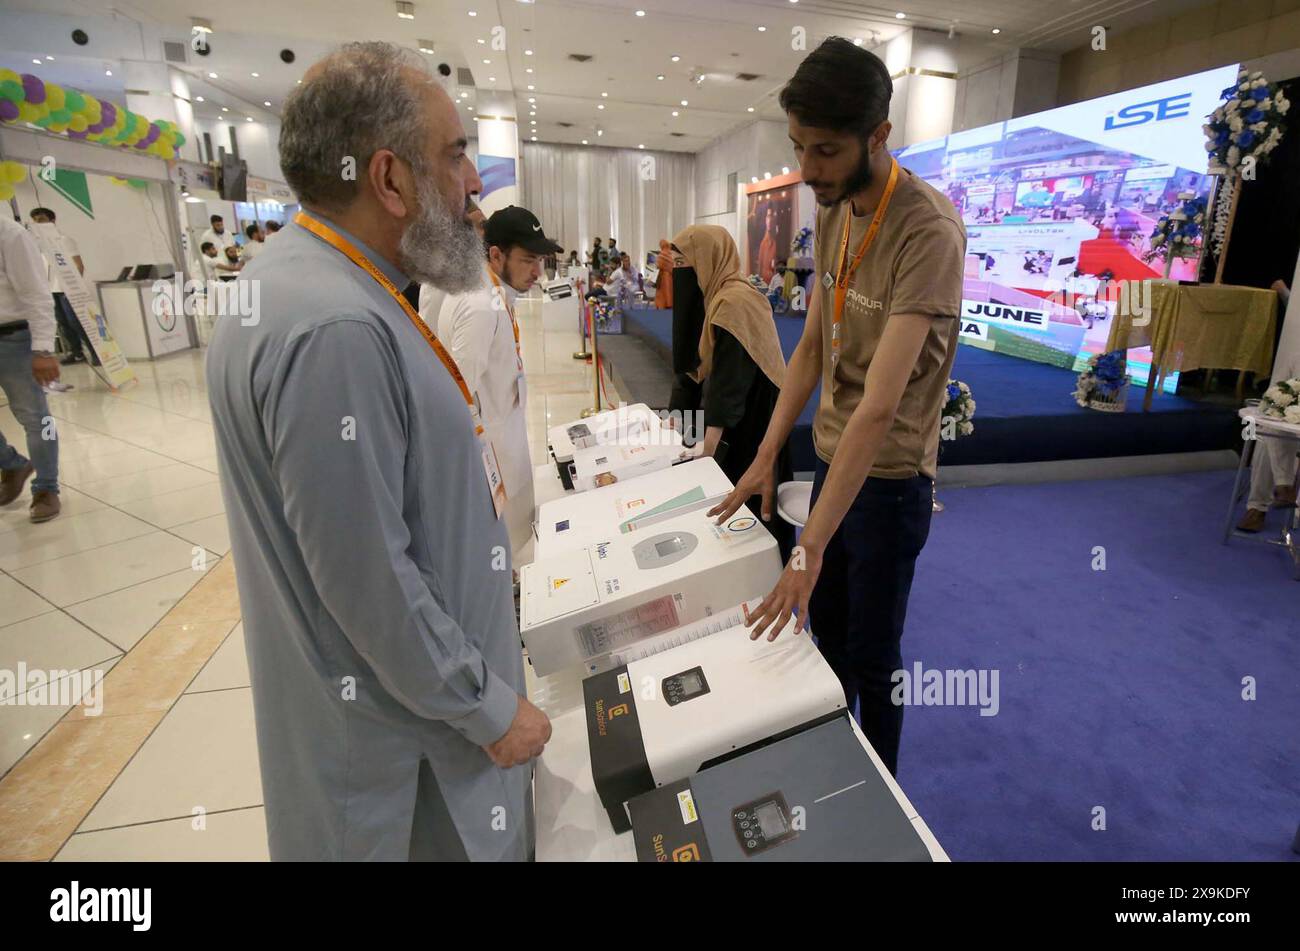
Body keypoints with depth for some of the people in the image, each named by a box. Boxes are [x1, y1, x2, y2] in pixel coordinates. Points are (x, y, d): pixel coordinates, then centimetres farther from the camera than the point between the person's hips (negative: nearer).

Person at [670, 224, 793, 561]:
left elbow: (729, 384, -25)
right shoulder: (713, 299, 11)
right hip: (735, 420, 9)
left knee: (747, 505, 0)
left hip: (744, 426, -9)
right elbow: (693, 367, 12)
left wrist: (708, 446, -27)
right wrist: (672, 421, 9)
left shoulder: (734, 303, -19)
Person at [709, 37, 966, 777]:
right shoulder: (832, 212, 1)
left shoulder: (929, 230, -23)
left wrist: (811, 547, -32)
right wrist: (767, 455, 1)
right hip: (831, 459, 7)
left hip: (889, 478, -7)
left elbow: (879, 406, -31)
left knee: (872, 660, 11)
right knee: (823, 629, 22)